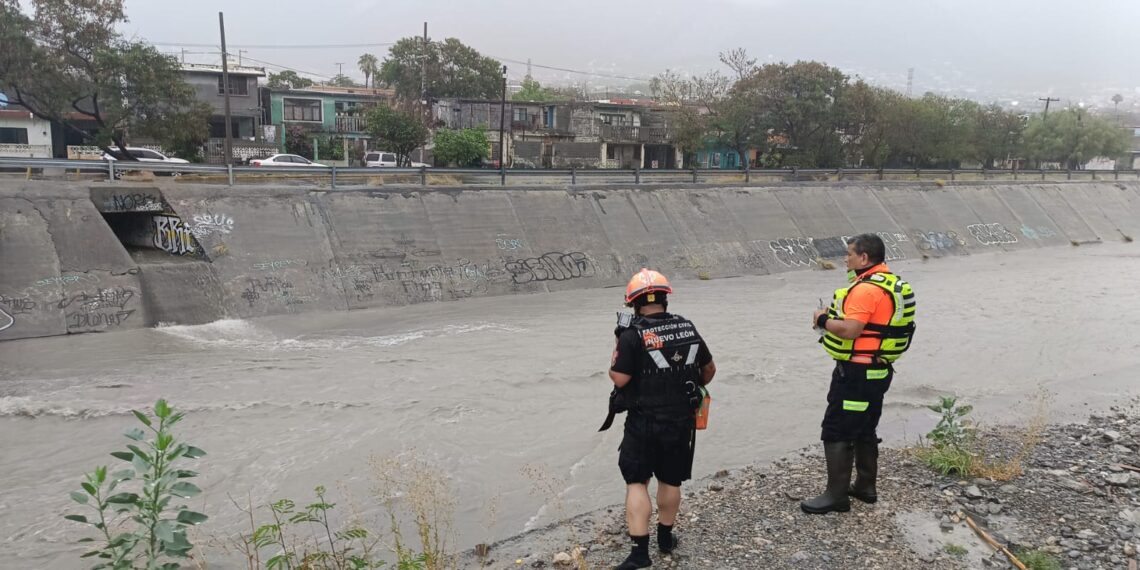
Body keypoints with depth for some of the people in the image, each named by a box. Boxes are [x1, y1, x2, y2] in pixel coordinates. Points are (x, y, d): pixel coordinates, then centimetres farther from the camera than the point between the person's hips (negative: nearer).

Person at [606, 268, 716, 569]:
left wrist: (616, 357, 0)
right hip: (681, 420, 5)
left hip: (644, 423, -4)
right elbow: (709, 368, 11)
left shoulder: (632, 335, -15)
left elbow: (619, 379, -17)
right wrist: (695, 387, 30)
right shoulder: (687, 328, 1)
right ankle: (665, 538, 32)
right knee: (670, 480, 18)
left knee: (637, 482, 4)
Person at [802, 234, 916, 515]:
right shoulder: (891, 282, 11)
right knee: (865, 430, 19)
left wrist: (823, 320, -11)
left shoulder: (866, 289, -22)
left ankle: (836, 495, 3)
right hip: (878, 371, 10)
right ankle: (866, 487, 30)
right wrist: (834, 313, 5)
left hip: (857, 373, -10)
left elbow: (850, 330, -28)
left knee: (836, 432, -3)